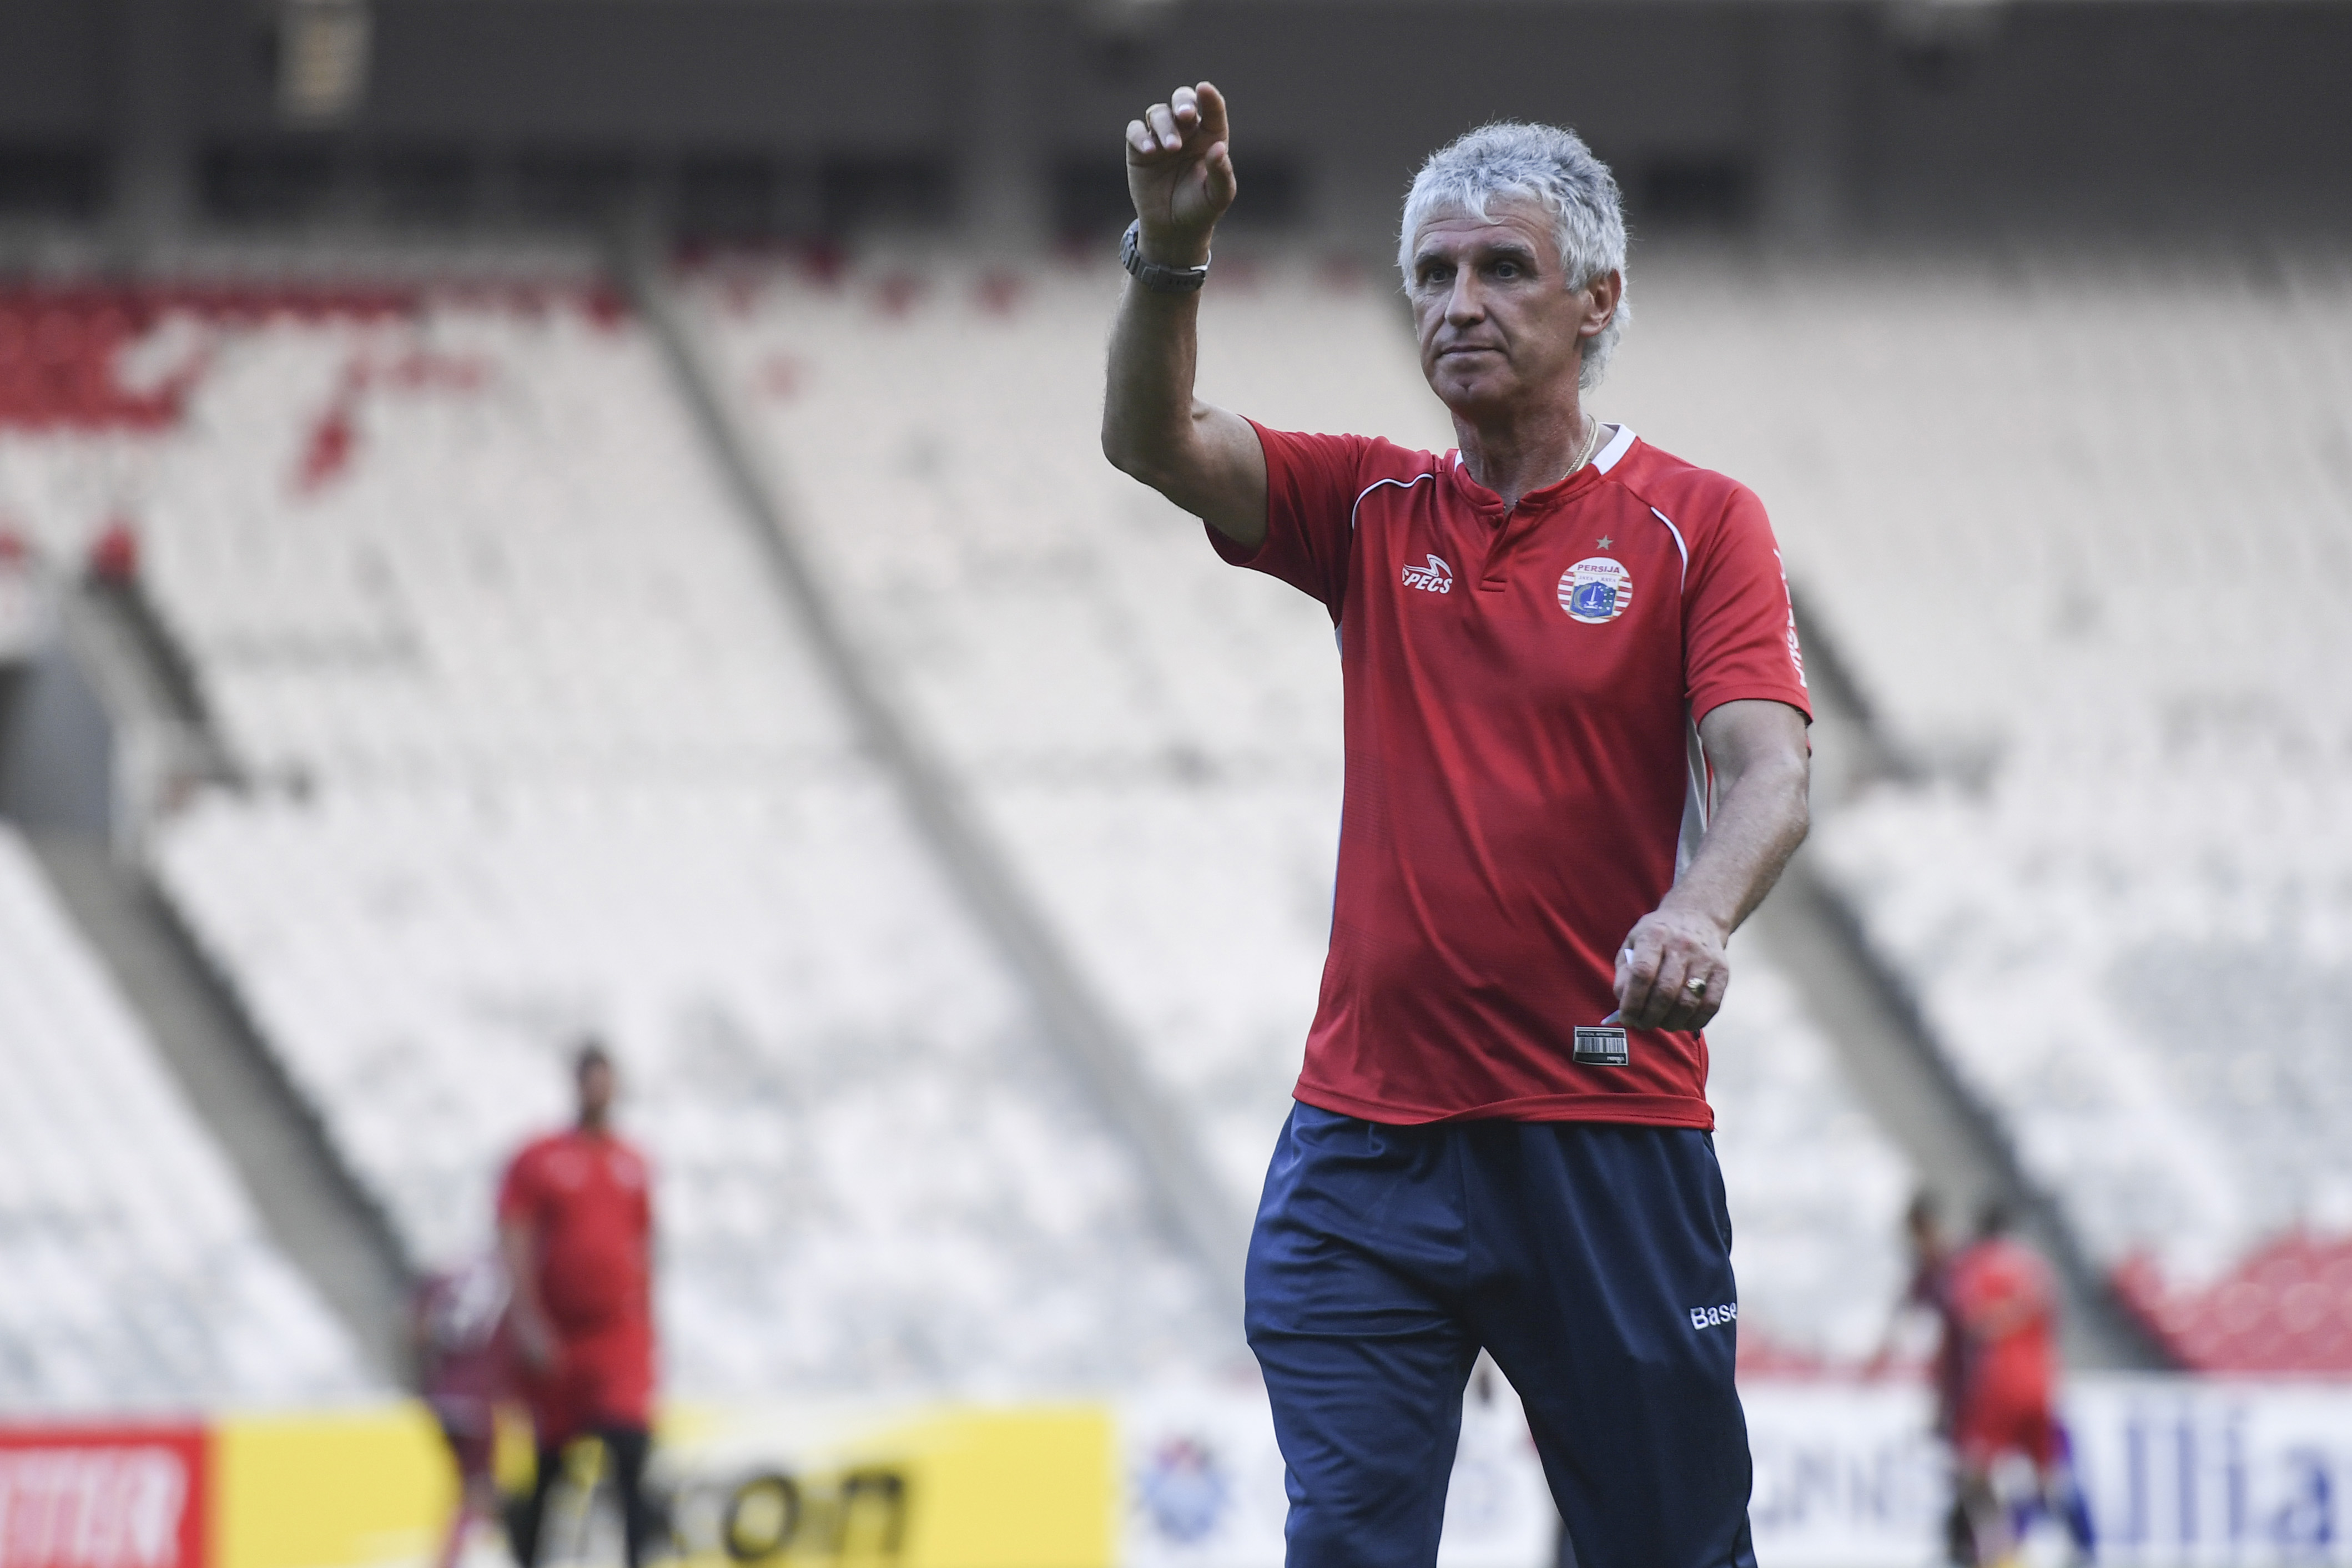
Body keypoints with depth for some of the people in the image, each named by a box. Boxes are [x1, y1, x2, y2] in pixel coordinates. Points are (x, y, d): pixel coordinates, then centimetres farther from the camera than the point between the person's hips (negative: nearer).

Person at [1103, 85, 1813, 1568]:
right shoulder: (1372, 511, 12)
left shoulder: (1697, 524, 1)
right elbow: (1155, 442, -2)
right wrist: (1171, 252, -21)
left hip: (1609, 1136, -3)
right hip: (1367, 1138, 3)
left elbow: (1769, 775, -12)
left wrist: (1698, 911, -34)